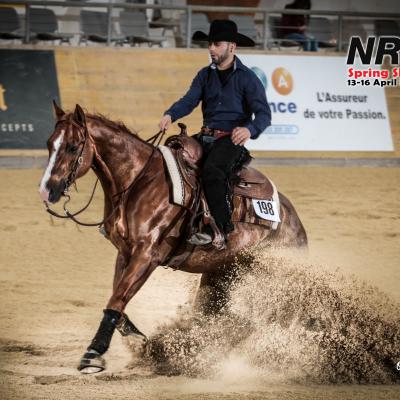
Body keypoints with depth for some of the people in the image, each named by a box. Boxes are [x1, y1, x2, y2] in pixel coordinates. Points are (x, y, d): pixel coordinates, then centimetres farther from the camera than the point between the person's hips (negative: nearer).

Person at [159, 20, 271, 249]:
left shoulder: (247, 78, -4)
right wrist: (170, 115, -21)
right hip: (206, 136, 7)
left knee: (212, 170, -34)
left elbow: (264, 114, -10)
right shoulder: (205, 75, 13)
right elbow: (189, 100, 1)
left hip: (231, 138, -7)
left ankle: (220, 230, -30)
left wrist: (249, 129, -33)